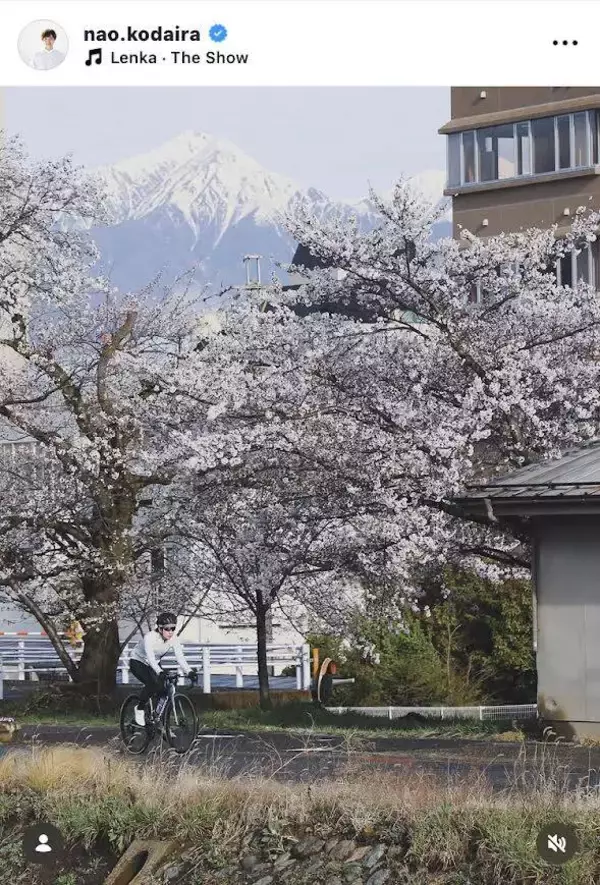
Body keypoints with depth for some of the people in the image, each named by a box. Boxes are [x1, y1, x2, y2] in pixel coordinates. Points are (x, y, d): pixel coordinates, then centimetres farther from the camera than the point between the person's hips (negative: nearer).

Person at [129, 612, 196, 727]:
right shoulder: (150, 637, -33)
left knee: (162, 689, -12)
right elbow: (150, 658, -46)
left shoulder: (173, 638, -18)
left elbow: (180, 657, -25)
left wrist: (189, 672, -42)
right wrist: (160, 672, -62)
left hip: (154, 664, 5)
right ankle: (139, 709, -9)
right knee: (153, 683, -31)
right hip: (138, 663, -5)